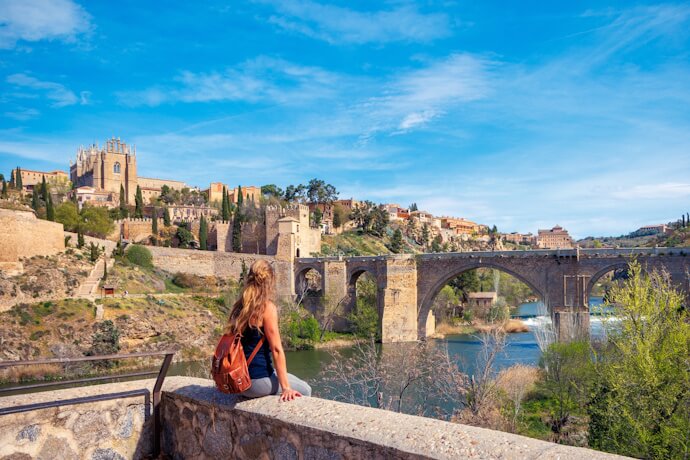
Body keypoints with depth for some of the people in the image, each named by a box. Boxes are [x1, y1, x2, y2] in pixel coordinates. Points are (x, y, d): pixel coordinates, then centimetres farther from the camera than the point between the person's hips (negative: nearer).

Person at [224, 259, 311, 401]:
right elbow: (276, 349, -16)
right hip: (257, 380, -7)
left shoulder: (239, 306, 6)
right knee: (305, 390, 14)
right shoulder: (267, 307, -14)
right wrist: (286, 387, -13)